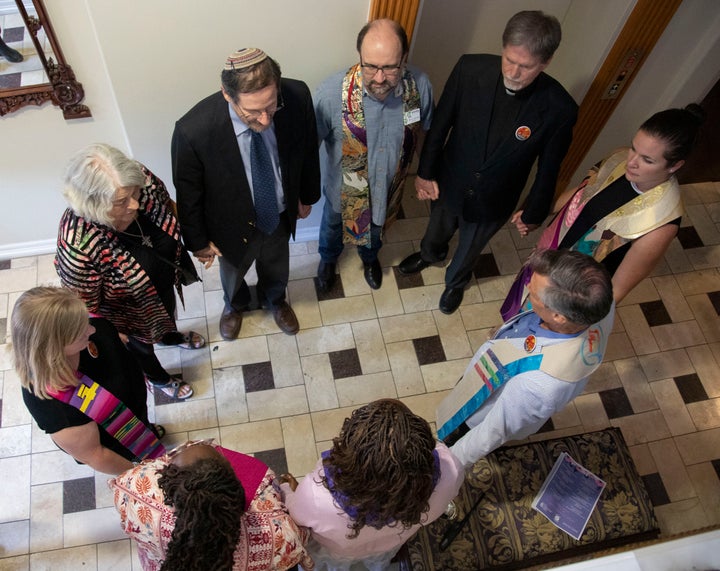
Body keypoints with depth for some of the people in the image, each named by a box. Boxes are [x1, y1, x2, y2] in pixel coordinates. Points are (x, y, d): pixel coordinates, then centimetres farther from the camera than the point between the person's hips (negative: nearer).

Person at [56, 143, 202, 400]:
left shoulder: (141, 179, -32)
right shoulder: (77, 245, -44)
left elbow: (168, 208, -7)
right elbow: (84, 304, -26)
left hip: (165, 282, 4)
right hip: (131, 310, -4)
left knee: (169, 312, 38)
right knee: (141, 343, 30)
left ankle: (170, 336, 74)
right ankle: (158, 377, 64)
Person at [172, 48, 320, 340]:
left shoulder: (297, 96, -29)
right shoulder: (192, 130, -37)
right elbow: (188, 194, -19)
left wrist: (307, 196, 6)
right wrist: (198, 241, -5)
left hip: (280, 215, 2)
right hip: (234, 225, -2)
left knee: (276, 269, 32)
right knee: (233, 273, 31)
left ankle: (275, 299, 69)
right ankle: (235, 305, 68)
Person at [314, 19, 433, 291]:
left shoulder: (419, 85, -26)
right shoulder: (332, 92, -36)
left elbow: (424, 129, -6)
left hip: (388, 186, 2)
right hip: (344, 189, -2)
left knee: (377, 227, 33)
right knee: (333, 226, 30)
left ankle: (370, 256, 69)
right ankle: (328, 258, 66)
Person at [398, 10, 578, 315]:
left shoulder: (559, 108, -27)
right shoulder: (470, 69, -25)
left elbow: (549, 167, -11)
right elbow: (440, 123, -10)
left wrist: (533, 211, 0)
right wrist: (425, 171, -4)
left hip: (493, 202, -1)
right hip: (449, 184, 1)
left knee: (470, 248, 27)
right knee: (437, 230, 32)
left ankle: (455, 281, 62)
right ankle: (430, 254, 68)